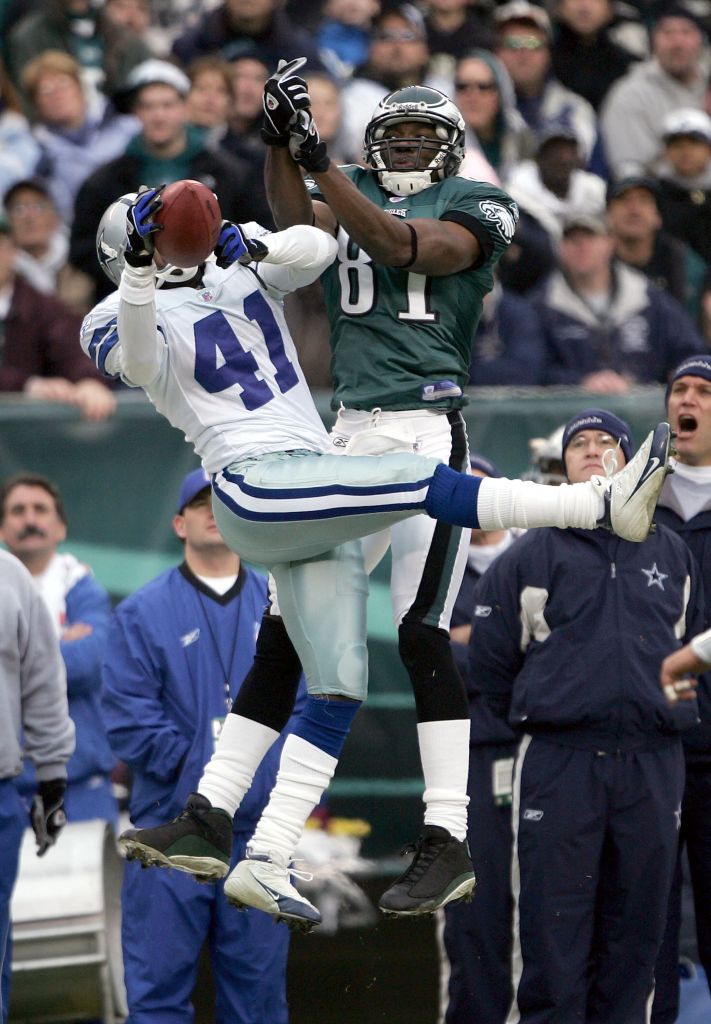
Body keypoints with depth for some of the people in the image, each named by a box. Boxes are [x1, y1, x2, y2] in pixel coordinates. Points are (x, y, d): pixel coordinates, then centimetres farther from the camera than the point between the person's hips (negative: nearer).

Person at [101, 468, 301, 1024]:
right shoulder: (143, 613, 3)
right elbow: (127, 715, -5)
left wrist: (291, 778, -7)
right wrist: (192, 765, -12)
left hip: (261, 827, 3)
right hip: (172, 820, -3)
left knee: (258, 978, 7)